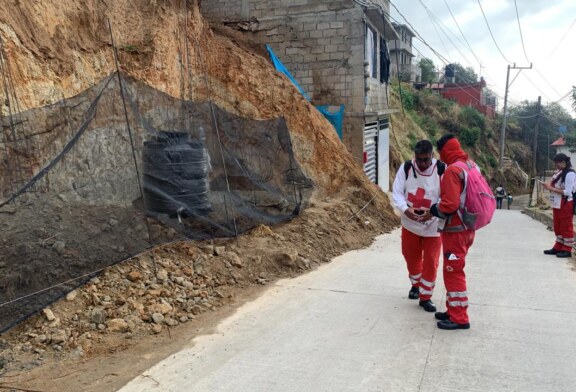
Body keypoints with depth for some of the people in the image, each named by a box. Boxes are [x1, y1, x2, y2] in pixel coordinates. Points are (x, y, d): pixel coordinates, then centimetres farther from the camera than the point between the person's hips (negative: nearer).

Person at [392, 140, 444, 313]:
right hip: (410, 223, 3)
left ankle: (425, 296, 17)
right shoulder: (406, 168, -10)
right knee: (412, 257, 18)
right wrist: (405, 209, -29)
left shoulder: (442, 170, -16)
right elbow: (397, 192, -11)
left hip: (433, 225, -2)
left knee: (430, 262, 1)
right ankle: (416, 285, 44)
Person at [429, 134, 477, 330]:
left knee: (453, 272, 0)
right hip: (467, 228, 9)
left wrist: (435, 209, -6)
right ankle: (454, 310, 28)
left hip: (455, 231, -9)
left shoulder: (453, 170, -21)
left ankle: (459, 318, 7)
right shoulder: (472, 166, 8)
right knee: (454, 271, 18)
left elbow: (449, 204, -25)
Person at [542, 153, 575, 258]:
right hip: (557, 204, 9)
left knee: (566, 226, 0)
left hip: (565, 204, -9)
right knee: (557, 226, 14)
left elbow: (567, 192, -22)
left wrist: (551, 188, -20)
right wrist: (549, 186, -2)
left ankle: (567, 249, 8)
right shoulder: (558, 172, 8)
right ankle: (558, 247, 23)